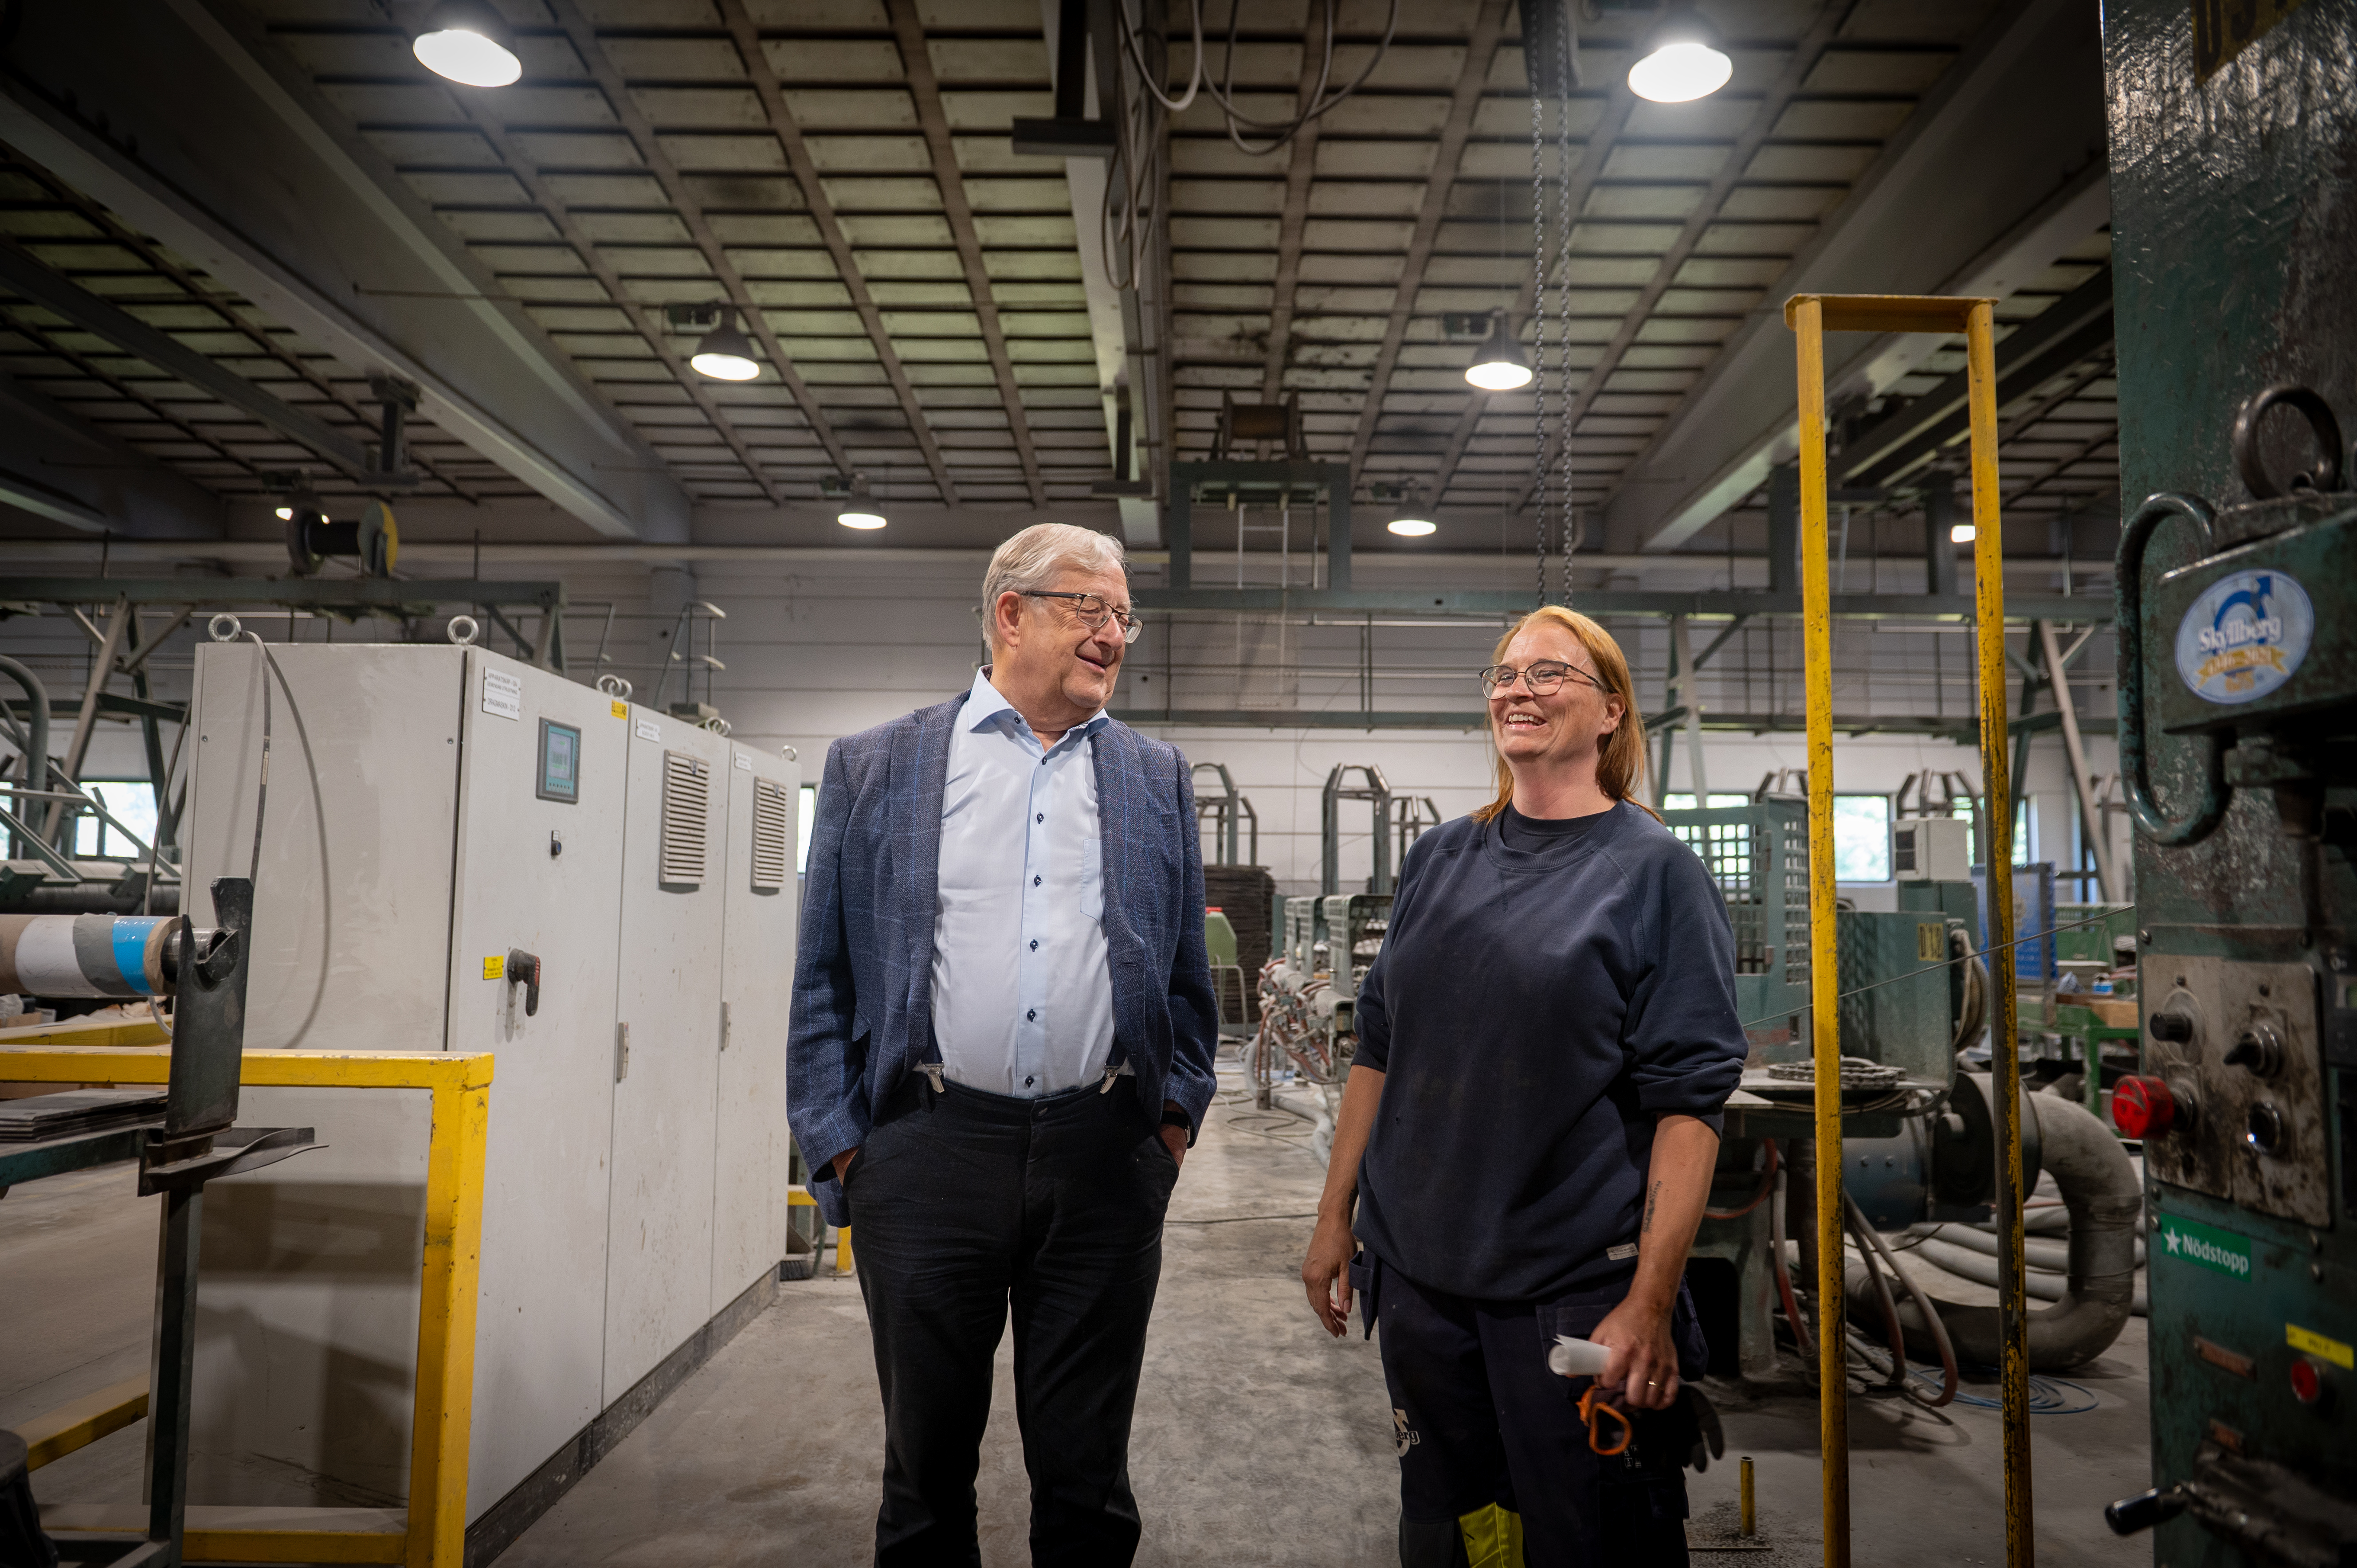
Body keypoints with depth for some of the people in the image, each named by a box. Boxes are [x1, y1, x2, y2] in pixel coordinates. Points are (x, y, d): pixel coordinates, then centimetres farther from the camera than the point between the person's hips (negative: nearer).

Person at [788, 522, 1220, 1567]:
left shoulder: (1157, 777, 10)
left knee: (1087, 1478, 13)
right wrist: (839, 1146, -2)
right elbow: (824, 976, 4)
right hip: (928, 1155, -1)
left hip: (1105, 1157, 2)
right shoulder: (873, 767, 4)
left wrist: (1177, 1110, 5)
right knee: (928, 1464, 15)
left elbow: (1186, 970, 14)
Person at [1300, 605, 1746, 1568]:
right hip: (1419, 1276, 5)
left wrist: (1650, 1305, -16)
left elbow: (1688, 1104, -11)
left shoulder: (1655, 874, -6)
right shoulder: (1439, 861, 8)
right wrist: (1335, 1218, 10)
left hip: (1579, 1289, -4)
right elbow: (1379, 1048, 12)